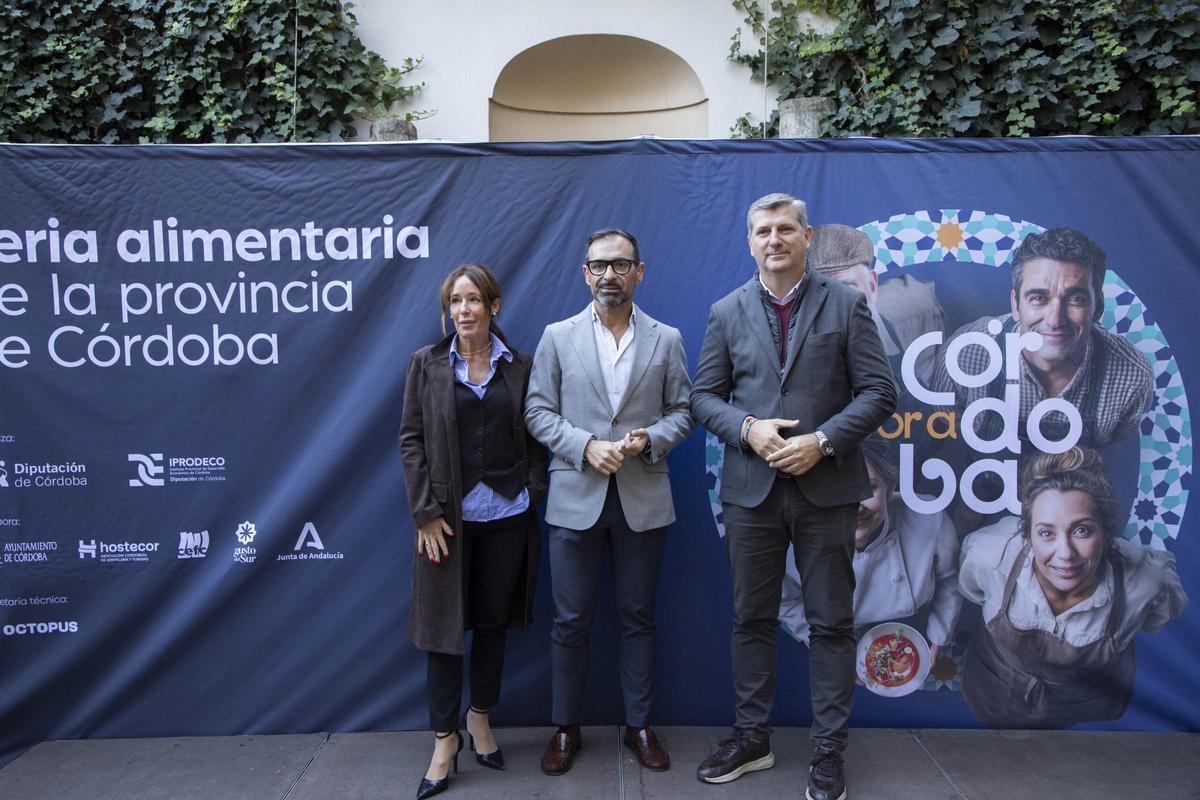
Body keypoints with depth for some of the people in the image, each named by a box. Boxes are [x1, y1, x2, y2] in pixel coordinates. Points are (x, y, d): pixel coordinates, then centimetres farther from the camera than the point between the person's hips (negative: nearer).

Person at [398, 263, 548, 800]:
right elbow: (411, 439, -1)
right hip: (449, 515, -1)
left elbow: (535, 436, 8)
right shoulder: (427, 364, 1)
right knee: (444, 625, 4)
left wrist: (532, 491, -4)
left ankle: (480, 718, 32)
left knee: (492, 621, 12)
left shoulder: (519, 367, 4)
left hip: (507, 514, 1)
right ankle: (445, 740, 18)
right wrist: (426, 512, -7)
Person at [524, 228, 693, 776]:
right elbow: (538, 411, 1)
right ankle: (565, 727, 24)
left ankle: (638, 725, 27)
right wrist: (586, 446, -13)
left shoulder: (666, 339, 5)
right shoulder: (558, 337, 4)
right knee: (570, 621, 7)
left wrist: (649, 439, -14)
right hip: (575, 497, 0)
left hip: (643, 499, 1)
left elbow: (683, 411, 6)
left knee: (637, 617, 12)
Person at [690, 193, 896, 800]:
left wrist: (822, 441, -15)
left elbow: (878, 392, -2)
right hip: (751, 489, 2)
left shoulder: (846, 306, 2)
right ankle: (751, 738, 28)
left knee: (831, 623, 6)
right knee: (752, 619, 12)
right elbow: (704, 396, 7)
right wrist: (746, 428, -12)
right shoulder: (727, 312, 7)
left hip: (825, 487, -1)